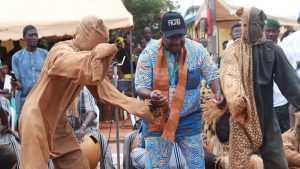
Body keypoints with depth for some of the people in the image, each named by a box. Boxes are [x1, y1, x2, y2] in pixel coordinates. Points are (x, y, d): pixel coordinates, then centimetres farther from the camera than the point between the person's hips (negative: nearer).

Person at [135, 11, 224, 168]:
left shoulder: (197, 50, -5)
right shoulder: (149, 53, -10)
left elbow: (212, 76, 1)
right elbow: (140, 87, -9)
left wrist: (218, 93, -21)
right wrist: (151, 95, -32)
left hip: (189, 120, 2)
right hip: (157, 120, -1)